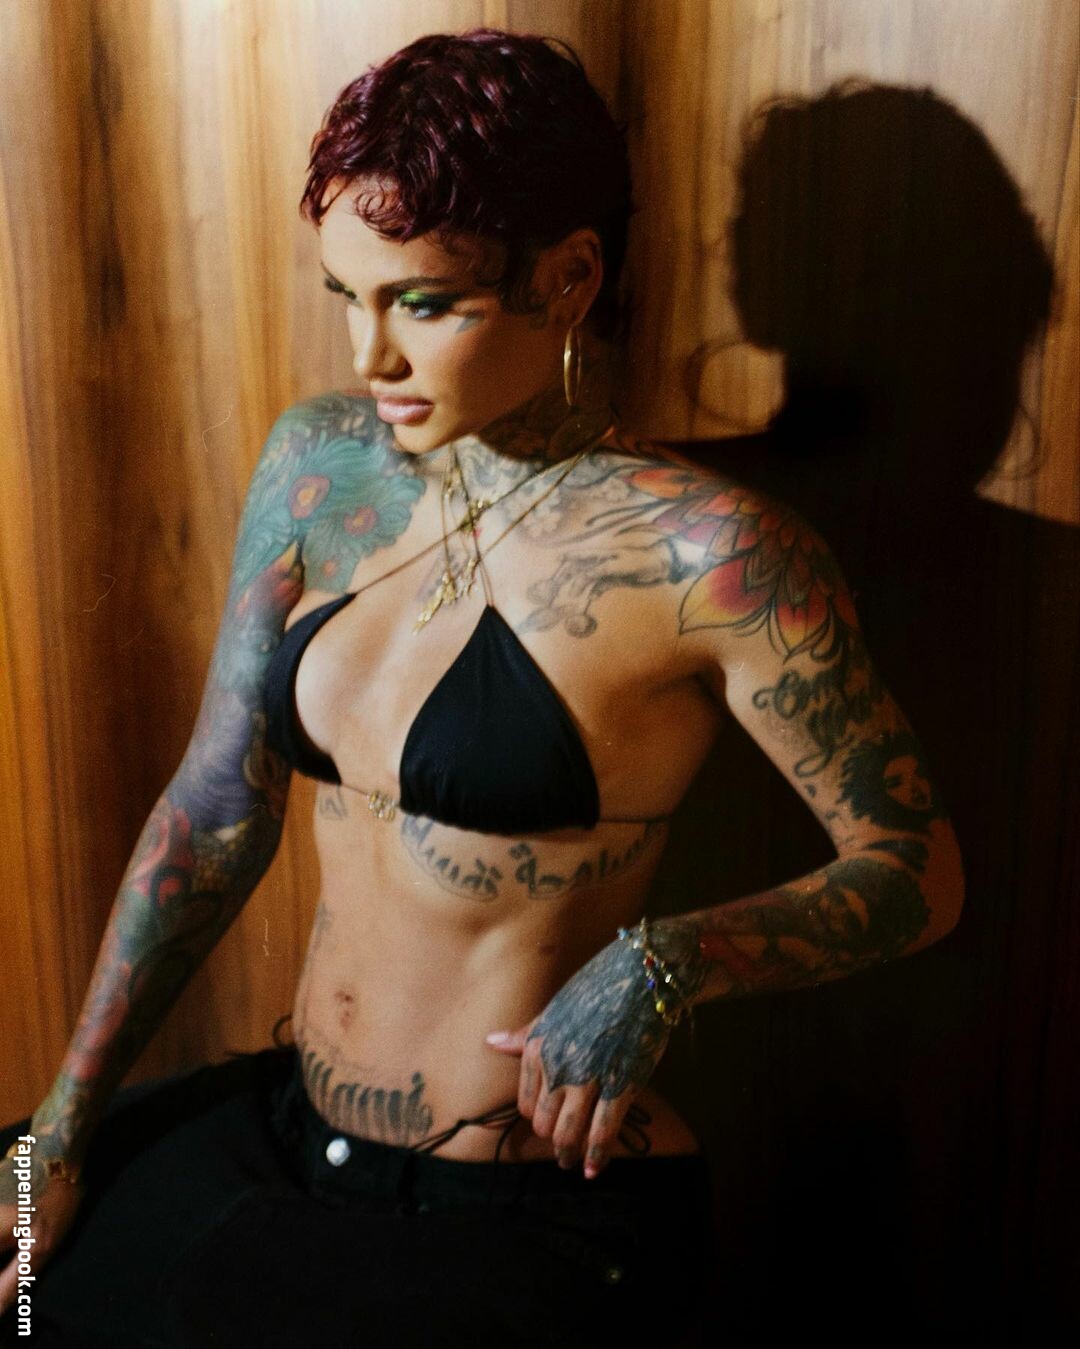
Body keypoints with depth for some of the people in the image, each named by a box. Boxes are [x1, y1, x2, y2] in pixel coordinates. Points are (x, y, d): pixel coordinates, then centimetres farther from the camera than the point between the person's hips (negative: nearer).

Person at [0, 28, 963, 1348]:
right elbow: (218, 806, 1)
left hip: (527, 1227, -5)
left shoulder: (707, 553, -19)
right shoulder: (318, 464, -2)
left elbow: (916, 870, -10)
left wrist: (663, 962, -27)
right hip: (290, 1128, 6)